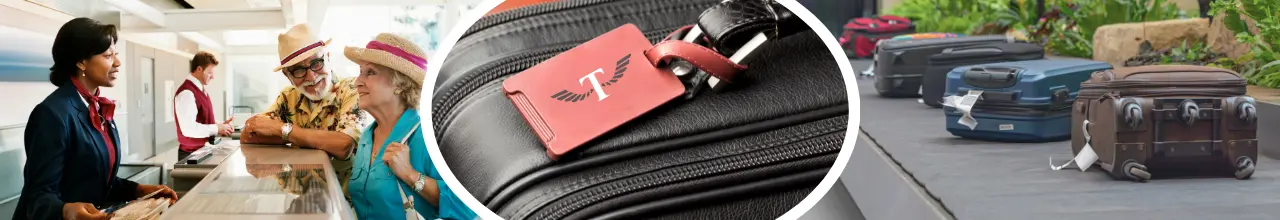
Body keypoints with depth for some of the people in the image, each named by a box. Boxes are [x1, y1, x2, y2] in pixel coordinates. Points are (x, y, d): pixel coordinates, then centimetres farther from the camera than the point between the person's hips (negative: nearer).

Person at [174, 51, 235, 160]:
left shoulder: (201, 90, 13)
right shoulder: (186, 93, -17)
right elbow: (189, 128, -26)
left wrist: (220, 126, 3)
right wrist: (216, 129, -17)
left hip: (203, 150, 9)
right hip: (191, 154, -9)